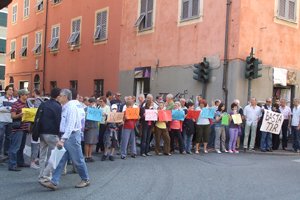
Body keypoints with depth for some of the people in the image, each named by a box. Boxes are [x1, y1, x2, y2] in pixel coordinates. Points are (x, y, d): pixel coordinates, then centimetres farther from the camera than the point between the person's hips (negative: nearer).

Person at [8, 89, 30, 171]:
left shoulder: (25, 104, 15)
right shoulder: (15, 104, -10)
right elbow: (13, 116, -13)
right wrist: (20, 115, -28)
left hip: (24, 128, 8)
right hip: (18, 129, -8)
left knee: (21, 147, 16)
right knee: (15, 147, -7)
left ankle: (20, 162, 25)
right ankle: (12, 165, -4)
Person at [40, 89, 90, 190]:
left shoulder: (71, 107, -16)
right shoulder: (64, 108, 13)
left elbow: (70, 125, -25)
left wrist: (63, 139, -31)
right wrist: (62, 139, 13)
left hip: (72, 135, -9)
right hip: (65, 136, 9)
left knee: (77, 160, 4)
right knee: (60, 160, 4)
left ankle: (85, 180, 21)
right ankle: (54, 182, 4)